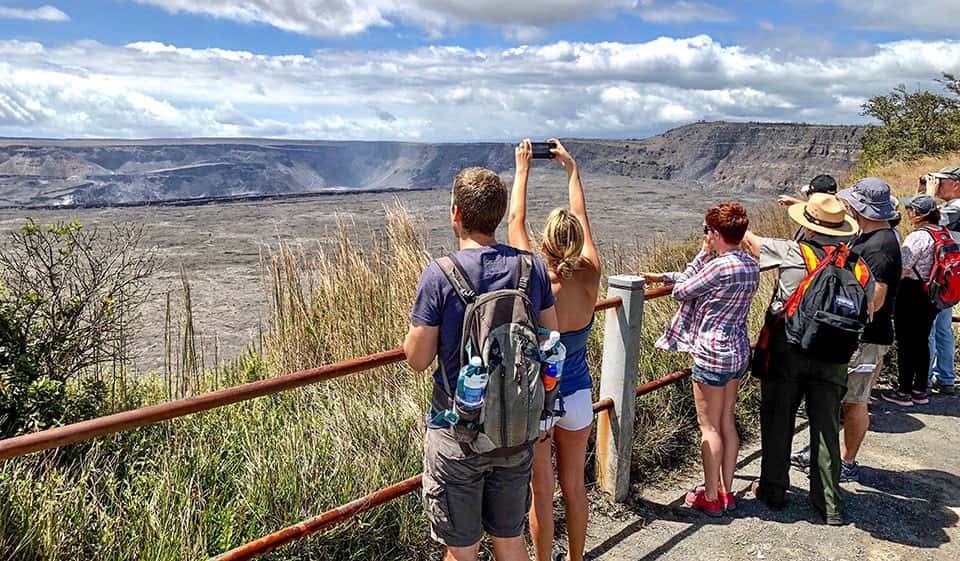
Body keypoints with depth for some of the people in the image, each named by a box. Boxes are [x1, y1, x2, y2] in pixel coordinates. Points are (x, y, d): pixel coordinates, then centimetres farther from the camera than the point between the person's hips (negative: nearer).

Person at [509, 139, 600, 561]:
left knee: (541, 491, 10)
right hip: (578, 397, 4)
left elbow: (516, 220, -11)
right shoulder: (590, 280, -13)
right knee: (574, 485, 19)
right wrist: (571, 168, 12)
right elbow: (581, 217, 0)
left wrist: (523, 168, 1)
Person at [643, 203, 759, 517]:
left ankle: (710, 497, 16)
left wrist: (703, 254, -5)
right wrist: (662, 277, 15)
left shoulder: (720, 266, -23)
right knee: (727, 423, 17)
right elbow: (697, 279, 15)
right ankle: (726, 491, 28)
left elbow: (680, 291, -11)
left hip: (712, 354, -9)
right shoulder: (751, 265, 6)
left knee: (709, 427, 4)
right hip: (739, 350, 9)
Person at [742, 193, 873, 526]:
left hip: (787, 352, -3)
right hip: (832, 359, 3)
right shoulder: (859, 265, 0)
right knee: (827, 429, 11)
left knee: (778, 423, 12)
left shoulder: (794, 254, -11)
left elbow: (748, 240, 1)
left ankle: (773, 490, 25)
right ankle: (830, 505, 19)